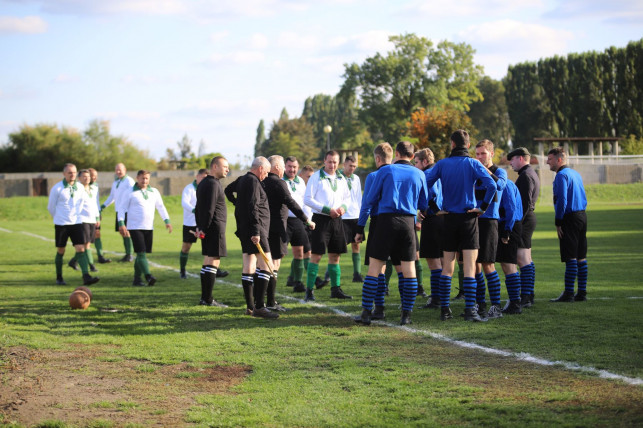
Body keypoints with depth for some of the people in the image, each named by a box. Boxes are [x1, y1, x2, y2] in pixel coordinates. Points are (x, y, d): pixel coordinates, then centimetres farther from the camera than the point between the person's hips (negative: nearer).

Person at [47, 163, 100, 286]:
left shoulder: (80, 187, 4)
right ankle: (59, 278, 21)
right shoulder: (57, 188, -7)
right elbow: (51, 207, 3)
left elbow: (87, 201, 17)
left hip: (76, 223, 2)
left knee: (81, 249, -9)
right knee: (60, 251, 7)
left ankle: (86, 277, -18)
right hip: (61, 225, -2)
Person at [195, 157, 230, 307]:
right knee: (213, 262, -8)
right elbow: (209, 209, -20)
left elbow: (198, 207, 19)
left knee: (208, 262, 13)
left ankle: (205, 298, 17)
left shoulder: (203, 183, 18)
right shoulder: (213, 184, -15)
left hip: (206, 228, 10)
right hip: (215, 227, -10)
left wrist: (199, 226, 15)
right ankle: (207, 299, -9)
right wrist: (203, 228, -19)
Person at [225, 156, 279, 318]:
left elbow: (228, 190, 36)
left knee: (249, 267, 10)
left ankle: (250, 307, 13)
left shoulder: (242, 180, 16)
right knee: (266, 266, -13)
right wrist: (255, 231, -25)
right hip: (254, 229, -10)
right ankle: (259, 307, -19)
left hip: (244, 230, 10)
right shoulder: (253, 182, -13)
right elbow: (253, 207, -21)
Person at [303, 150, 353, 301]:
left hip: (336, 220, 6)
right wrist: (327, 210, -16)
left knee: (335, 255, 10)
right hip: (321, 219, -5)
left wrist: (343, 207, -2)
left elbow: (347, 197, 22)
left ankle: (335, 289, 19)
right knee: (316, 255, -8)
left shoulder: (341, 179, 11)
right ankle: (309, 291, -5)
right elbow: (307, 199, -10)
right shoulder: (316, 177, -5)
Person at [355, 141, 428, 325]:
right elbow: (424, 205, 14)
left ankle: (366, 312, 0)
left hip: (386, 220, -2)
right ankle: (406, 315, 3)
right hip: (408, 222, 2)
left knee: (374, 267, 2)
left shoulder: (385, 171, 2)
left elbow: (369, 200, 3)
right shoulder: (419, 174, 8)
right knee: (409, 269, 5)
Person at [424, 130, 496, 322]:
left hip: (449, 218, 2)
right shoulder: (473, 164, -4)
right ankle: (470, 310, -9)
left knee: (447, 267, 9)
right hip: (469, 218, -2)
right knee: (470, 267, -3)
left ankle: (444, 309, 8)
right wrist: (483, 207, -6)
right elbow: (492, 186, -16)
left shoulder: (441, 164, 3)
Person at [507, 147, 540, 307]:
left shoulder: (525, 176, -13)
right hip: (529, 218, 11)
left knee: (523, 260, -12)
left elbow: (525, 203, -21)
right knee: (527, 260, 13)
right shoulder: (532, 174, 20)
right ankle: (528, 296, 17)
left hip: (523, 219, -11)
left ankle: (525, 298, -14)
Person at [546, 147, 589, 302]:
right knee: (581, 257, 10)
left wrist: (558, 223, -13)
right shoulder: (576, 174, 16)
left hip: (570, 219, -9)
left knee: (570, 258, -8)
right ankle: (582, 292, 12)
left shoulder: (561, 175, -11)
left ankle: (568, 293, -7)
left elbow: (562, 201, -17)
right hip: (582, 216, 9)